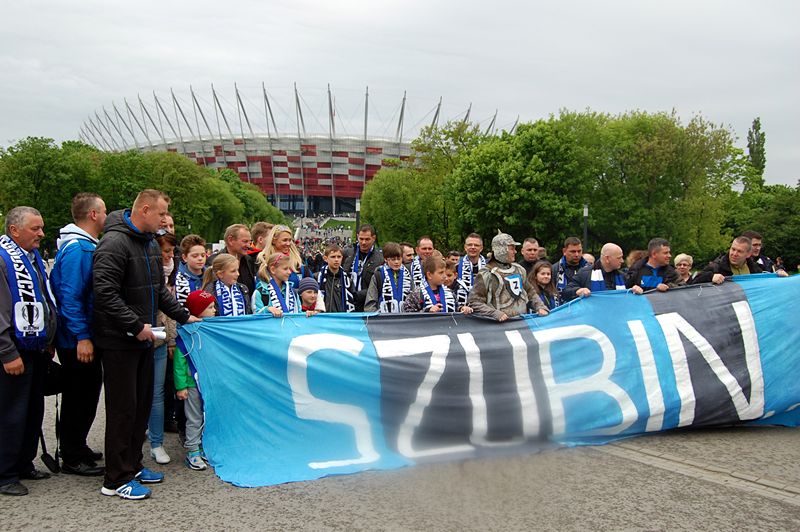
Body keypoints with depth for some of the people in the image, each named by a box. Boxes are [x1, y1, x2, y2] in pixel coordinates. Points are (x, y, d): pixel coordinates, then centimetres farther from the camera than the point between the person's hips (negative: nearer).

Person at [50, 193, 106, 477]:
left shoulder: (85, 246, 12)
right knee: (78, 397, 1)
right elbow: (70, 297, -24)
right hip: (77, 340, -10)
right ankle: (72, 458, 14)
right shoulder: (77, 249, -20)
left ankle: (77, 447, 31)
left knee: (87, 394, 18)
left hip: (85, 337, 10)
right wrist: (82, 337, -24)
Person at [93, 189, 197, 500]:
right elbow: (105, 293, -23)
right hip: (119, 342, -9)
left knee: (143, 405, 14)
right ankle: (116, 480, 9)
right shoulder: (114, 243, -16)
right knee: (123, 409, -2)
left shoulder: (150, 243, 13)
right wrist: (136, 326, -22)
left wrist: (183, 316, 14)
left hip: (142, 339, 9)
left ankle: (132, 465, 27)